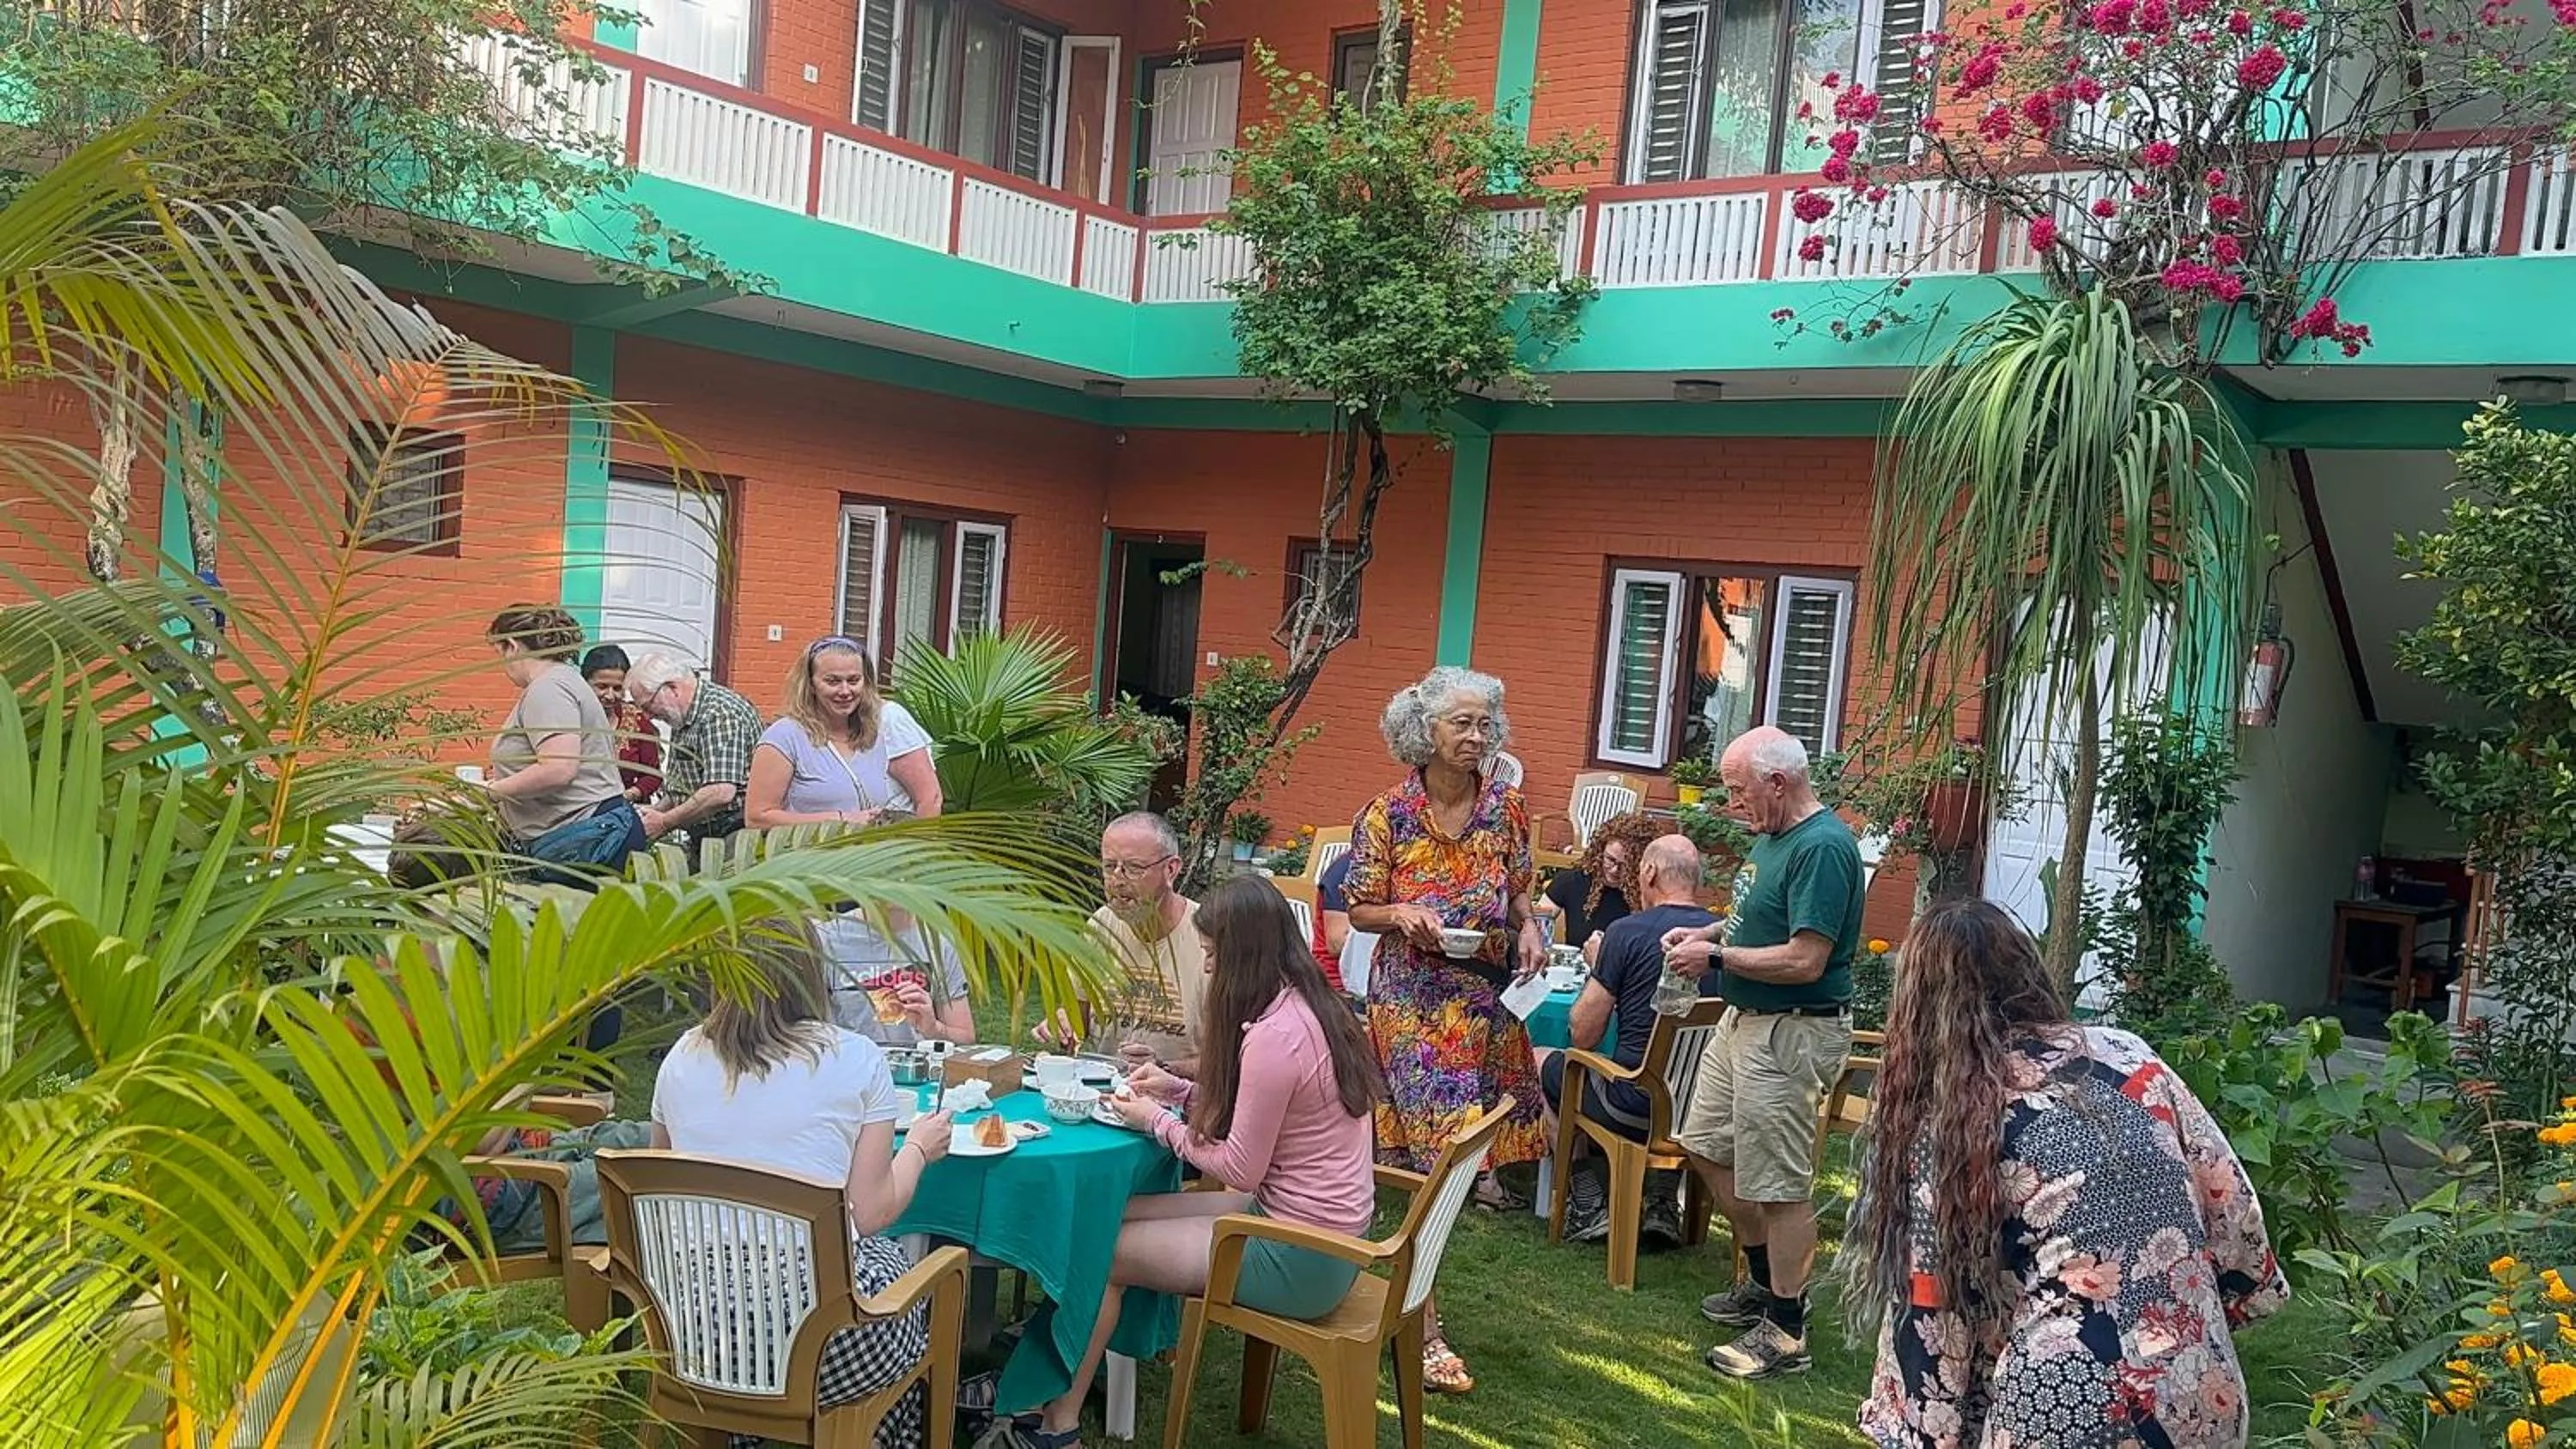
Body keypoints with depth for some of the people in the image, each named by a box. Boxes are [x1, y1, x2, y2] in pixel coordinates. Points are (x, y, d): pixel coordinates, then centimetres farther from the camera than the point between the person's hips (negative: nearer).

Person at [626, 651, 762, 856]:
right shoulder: (683, 720, 17)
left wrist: (664, 823, -16)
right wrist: (655, 812, 6)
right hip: (701, 839, 9)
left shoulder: (719, 714, -17)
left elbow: (721, 793, -27)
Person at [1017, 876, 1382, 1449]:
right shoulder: (1313, 1008, 4)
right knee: (1119, 1214, 11)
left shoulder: (1272, 1036, -25)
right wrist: (1181, 1091, 7)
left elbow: (1240, 1170, -18)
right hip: (1330, 1230, 9)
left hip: (1301, 1258, -9)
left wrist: (1158, 1121, -5)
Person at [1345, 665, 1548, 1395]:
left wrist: (1529, 929, -5)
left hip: (1487, 1002, 4)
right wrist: (1402, 914, -20)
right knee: (1426, 1160, -7)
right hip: (1412, 1001, -4)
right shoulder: (1386, 814, -6)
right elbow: (1360, 910, 0)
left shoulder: (1506, 808, 4)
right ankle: (1422, 1328, 1)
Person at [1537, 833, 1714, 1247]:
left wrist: (1596, 967, 7)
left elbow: (1583, 1036, -8)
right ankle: (1665, 1202, 27)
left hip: (1635, 1107, -5)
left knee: (1545, 1060, 19)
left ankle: (1588, 1205, 14)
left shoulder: (1627, 932, -13)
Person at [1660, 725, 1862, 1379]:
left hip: (1791, 1035, -11)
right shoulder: (1773, 835, 9)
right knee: (1708, 1147, 19)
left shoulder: (1823, 847, -22)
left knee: (1778, 1184, 0)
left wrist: (1717, 957, -17)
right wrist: (1708, 932, 6)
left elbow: (1805, 961, -26)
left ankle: (1785, 1331, 14)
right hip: (1745, 1021, 11)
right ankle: (1766, 1282, 35)